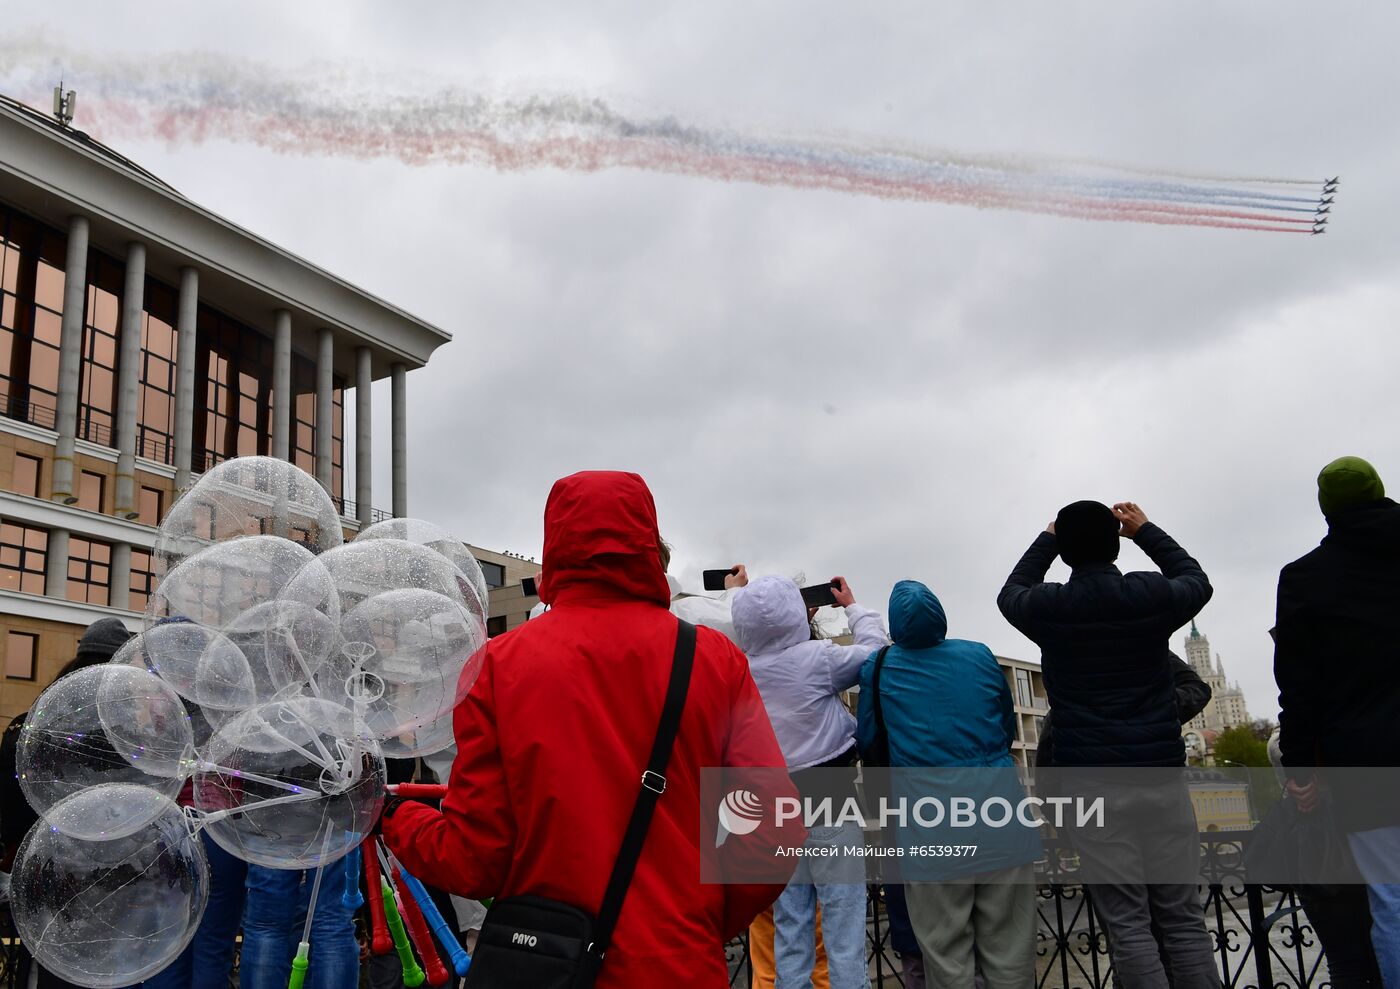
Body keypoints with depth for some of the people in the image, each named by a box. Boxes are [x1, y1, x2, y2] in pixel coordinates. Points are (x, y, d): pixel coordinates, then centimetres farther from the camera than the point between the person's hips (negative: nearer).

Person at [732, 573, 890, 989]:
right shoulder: (817, 656, -11)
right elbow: (875, 651, 5)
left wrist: (807, 618, 30)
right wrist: (852, 606, 20)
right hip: (829, 799, -5)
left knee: (789, 924, 9)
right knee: (844, 916, -1)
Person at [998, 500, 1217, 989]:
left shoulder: (1050, 607, -1)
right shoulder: (1152, 595, 0)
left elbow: (1011, 594, 24)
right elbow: (1197, 582, 24)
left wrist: (1046, 539, 30)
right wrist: (1146, 531, 30)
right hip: (1160, 772, 1)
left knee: (1127, 924, 0)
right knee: (1183, 918, 6)